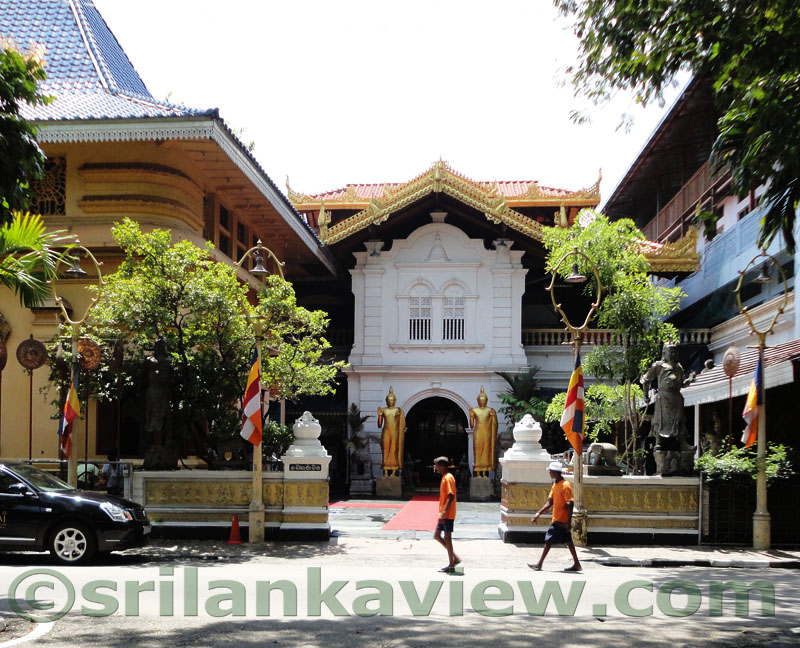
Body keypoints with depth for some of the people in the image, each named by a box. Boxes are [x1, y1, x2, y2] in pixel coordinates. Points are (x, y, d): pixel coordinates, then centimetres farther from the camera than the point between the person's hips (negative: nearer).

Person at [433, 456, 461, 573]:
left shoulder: (448, 478, -16)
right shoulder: (445, 477, 15)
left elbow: (451, 496, -23)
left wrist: (443, 512, -26)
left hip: (447, 515, -10)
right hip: (444, 514, 10)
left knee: (447, 538, -4)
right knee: (437, 535, 12)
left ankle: (451, 565, 2)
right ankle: (455, 558, 15)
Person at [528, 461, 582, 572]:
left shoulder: (565, 486, -17)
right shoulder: (555, 485, 11)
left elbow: (570, 505, -19)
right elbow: (550, 503, 16)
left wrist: (568, 522, -21)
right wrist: (538, 513, 9)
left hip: (561, 521, -9)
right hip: (557, 519, 9)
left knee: (548, 540, -5)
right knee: (568, 541, 11)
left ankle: (539, 564, 0)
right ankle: (576, 564, 15)